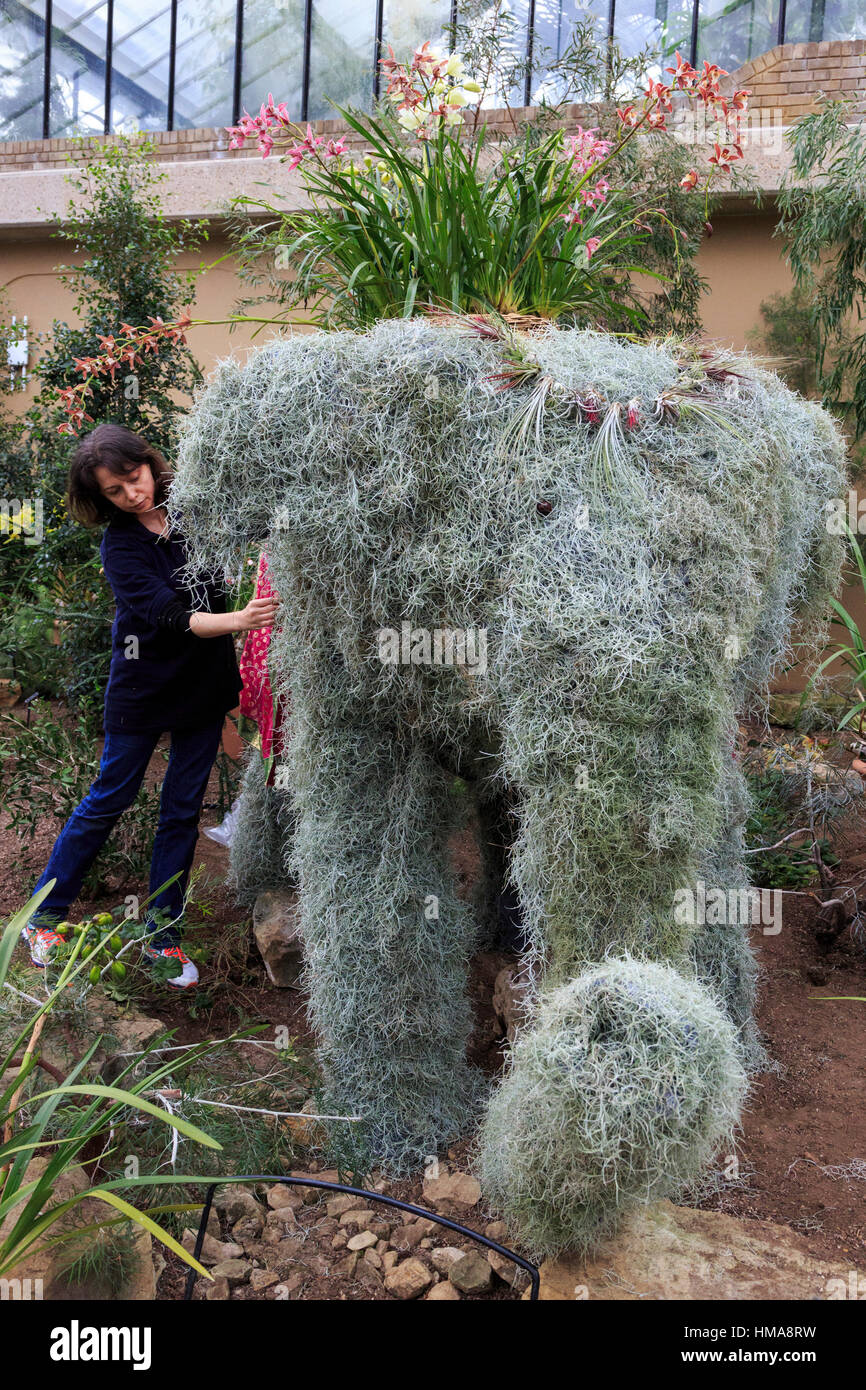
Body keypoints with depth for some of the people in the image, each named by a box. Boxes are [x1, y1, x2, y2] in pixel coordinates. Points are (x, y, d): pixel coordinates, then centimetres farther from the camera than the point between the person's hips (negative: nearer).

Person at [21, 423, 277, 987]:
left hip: (205, 684, 4)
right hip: (144, 688, -3)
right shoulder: (121, 547, -15)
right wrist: (238, 620, -45)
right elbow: (174, 616, -28)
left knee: (184, 809, 9)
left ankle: (164, 935, 22)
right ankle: (45, 915, 28)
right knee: (110, 800, 8)